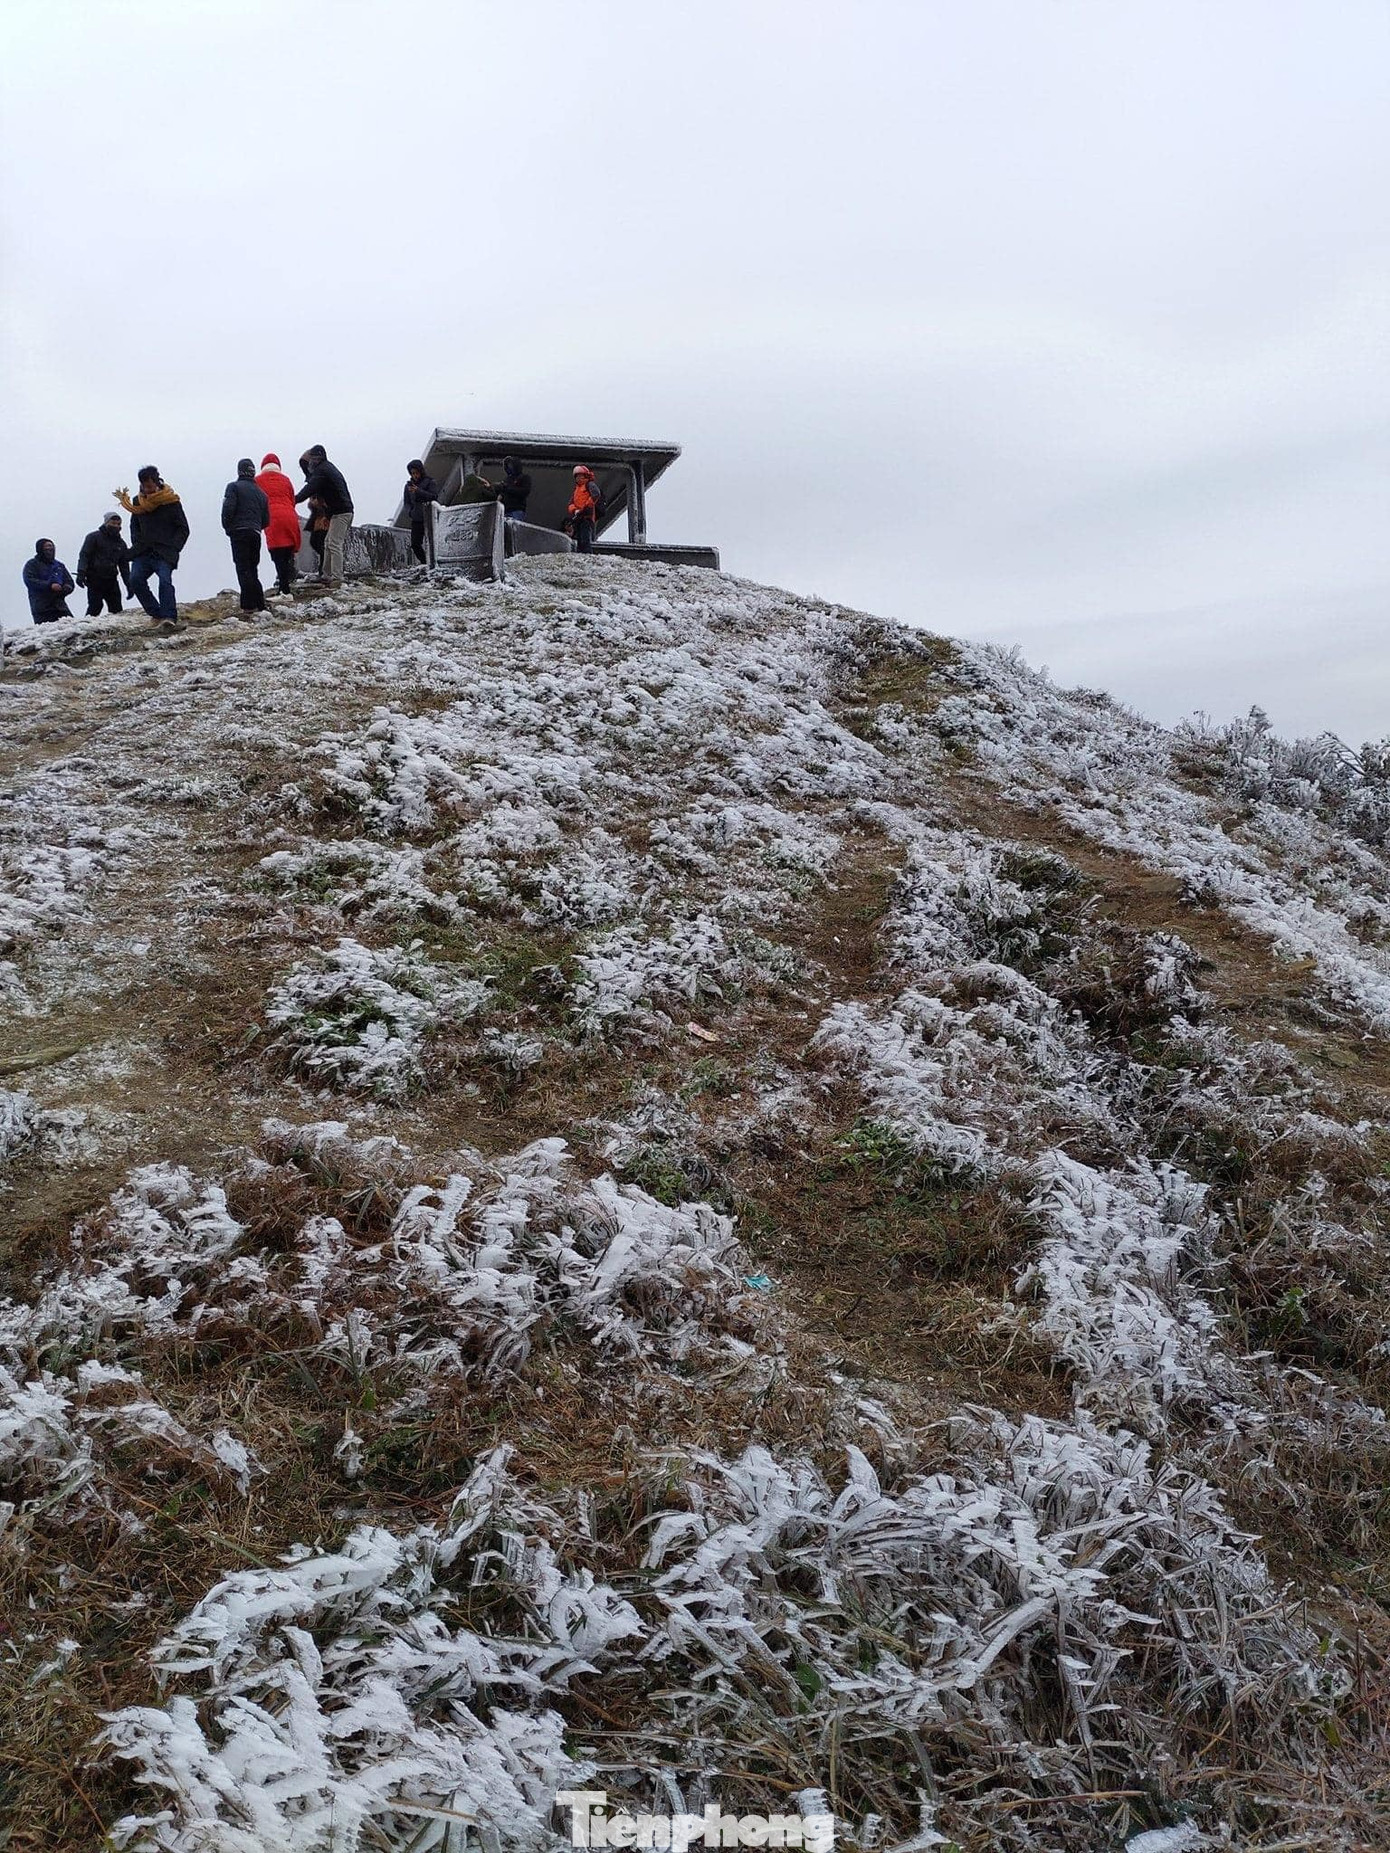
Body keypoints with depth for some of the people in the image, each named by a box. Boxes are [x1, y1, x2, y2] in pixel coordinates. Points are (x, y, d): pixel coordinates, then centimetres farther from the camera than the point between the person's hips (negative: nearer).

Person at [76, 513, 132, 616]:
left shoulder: (121, 543, 18)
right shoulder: (94, 537, 2)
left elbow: (124, 565, 21)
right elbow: (84, 555, -5)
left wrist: (128, 584, 14)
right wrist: (81, 573, -18)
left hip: (111, 580, 5)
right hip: (94, 579, -5)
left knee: (116, 608, -1)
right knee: (95, 606, -14)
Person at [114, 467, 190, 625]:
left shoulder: (171, 501, -1)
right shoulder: (138, 502, 12)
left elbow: (183, 529, 2)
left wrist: (172, 548, -8)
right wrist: (137, 544, 9)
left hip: (164, 553, -5)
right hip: (143, 552, 5)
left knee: (165, 580, -25)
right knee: (135, 580, -14)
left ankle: (169, 616, -30)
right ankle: (156, 614, -8)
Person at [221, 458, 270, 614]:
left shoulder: (234, 487, -1)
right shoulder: (261, 493, 18)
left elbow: (228, 509, -11)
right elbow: (266, 520, 16)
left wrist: (227, 528, 2)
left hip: (239, 532, -6)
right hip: (255, 534, 6)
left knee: (243, 568, -8)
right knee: (253, 569, 14)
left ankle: (249, 604, -15)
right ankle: (259, 604, 10)